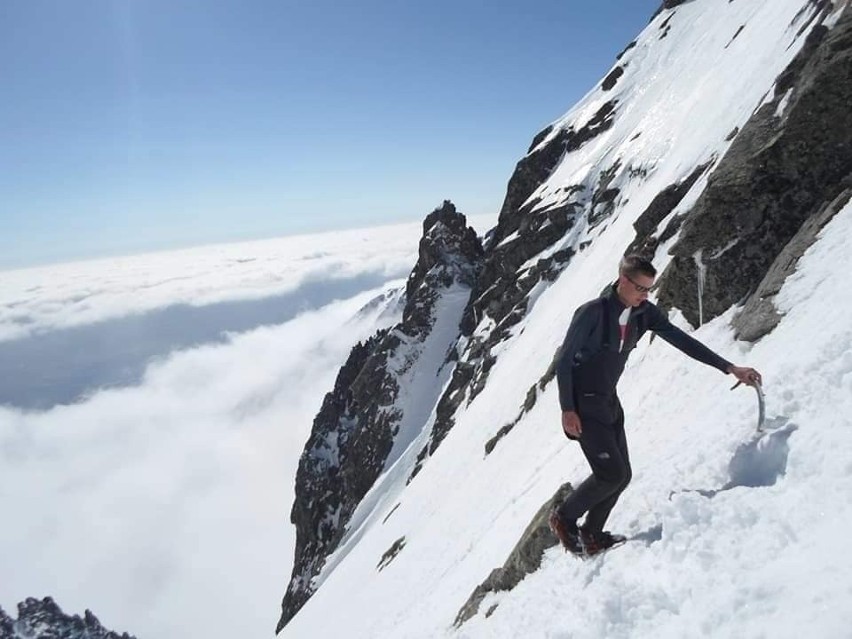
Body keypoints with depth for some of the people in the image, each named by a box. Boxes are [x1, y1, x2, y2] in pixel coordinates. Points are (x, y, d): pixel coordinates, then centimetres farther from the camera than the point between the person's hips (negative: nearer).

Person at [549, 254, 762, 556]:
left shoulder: (644, 313, -4)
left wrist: (729, 367, -6)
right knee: (611, 474, -11)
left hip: (609, 401, 7)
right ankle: (564, 517, 12)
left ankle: (591, 534, 27)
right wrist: (567, 410, -19)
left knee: (621, 475, 8)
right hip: (582, 404, -7)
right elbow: (564, 361, -18)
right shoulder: (592, 313, -23)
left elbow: (682, 341, -1)